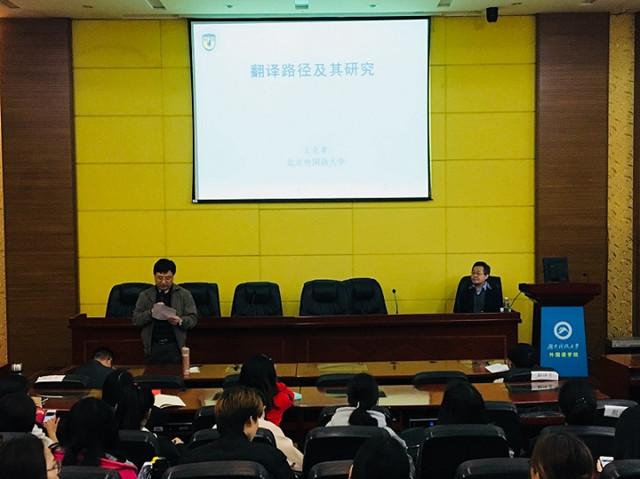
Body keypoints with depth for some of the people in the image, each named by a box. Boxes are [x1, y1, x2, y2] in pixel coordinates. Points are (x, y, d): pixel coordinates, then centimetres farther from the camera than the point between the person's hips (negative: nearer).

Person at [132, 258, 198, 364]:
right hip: (153, 347, 1)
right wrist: (151, 312, -15)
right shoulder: (145, 295, 8)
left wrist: (180, 321, -19)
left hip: (174, 346, -1)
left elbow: (193, 318, 2)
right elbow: (136, 320, 3)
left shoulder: (184, 294, 4)